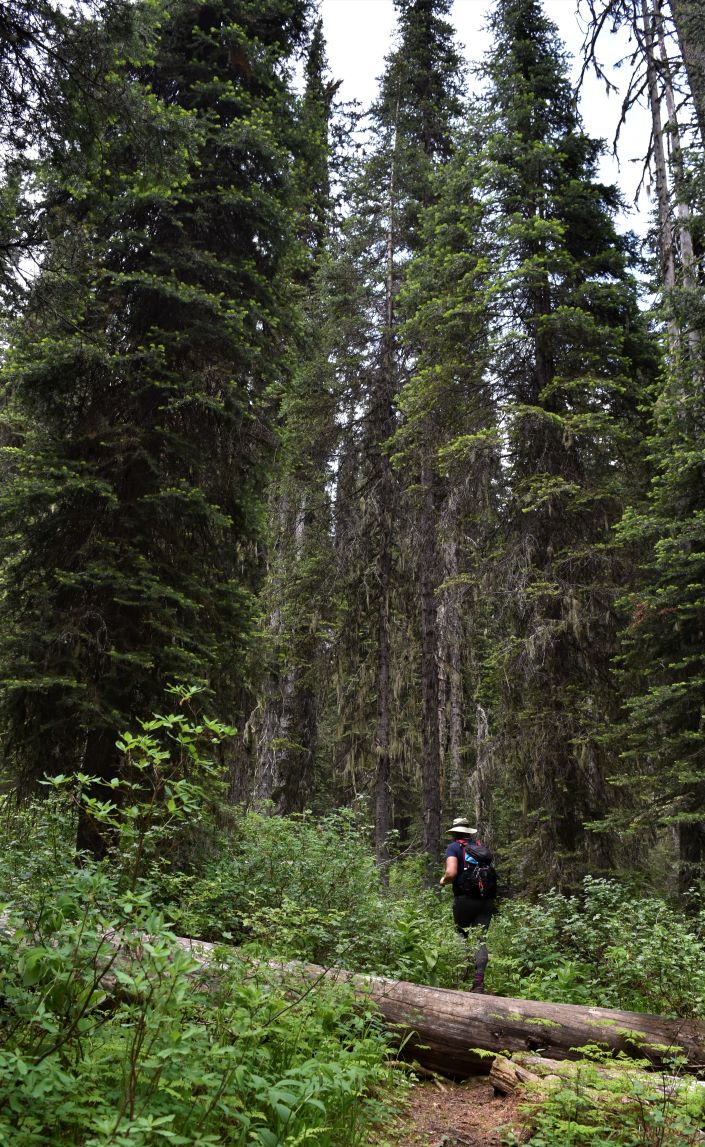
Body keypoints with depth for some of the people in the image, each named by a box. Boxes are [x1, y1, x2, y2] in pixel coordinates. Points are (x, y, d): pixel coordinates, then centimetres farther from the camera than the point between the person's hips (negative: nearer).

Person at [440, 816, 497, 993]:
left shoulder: (454, 847, 1)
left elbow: (451, 873, -14)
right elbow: (492, 872, 11)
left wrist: (443, 881, 6)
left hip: (464, 899, -3)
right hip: (486, 900, 3)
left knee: (462, 936, 18)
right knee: (481, 939, 0)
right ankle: (479, 978, -16)